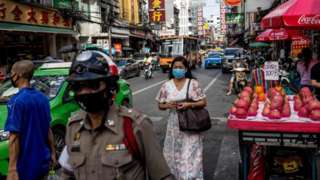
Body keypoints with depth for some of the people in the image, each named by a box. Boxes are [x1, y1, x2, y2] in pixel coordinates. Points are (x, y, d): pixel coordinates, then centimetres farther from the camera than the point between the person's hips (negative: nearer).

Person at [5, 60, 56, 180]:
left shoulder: (17, 101, -18)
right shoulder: (43, 98, 4)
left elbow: (14, 137, -20)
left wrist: (12, 169, -18)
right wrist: (52, 152, 19)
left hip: (26, 165, -7)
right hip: (43, 161, 7)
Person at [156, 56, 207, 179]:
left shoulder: (193, 83, -5)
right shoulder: (166, 86, 2)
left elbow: (203, 102, -2)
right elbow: (160, 105, 9)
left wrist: (189, 105, -18)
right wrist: (167, 105, -13)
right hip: (174, 124, 3)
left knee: (190, 155, -2)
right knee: (175, 154, 11)